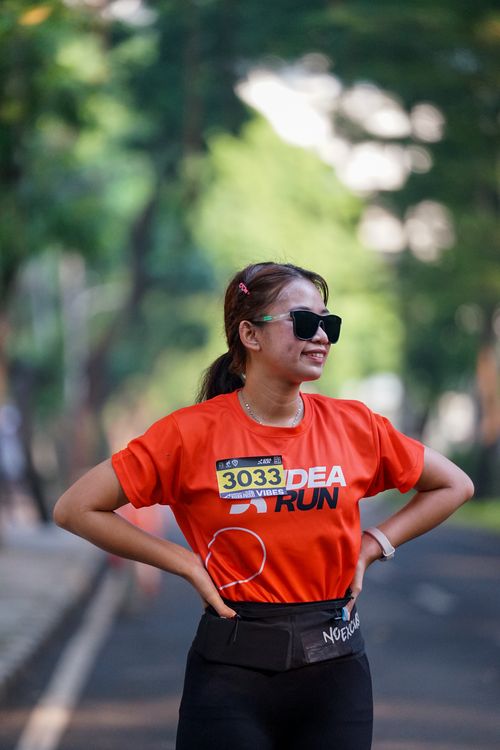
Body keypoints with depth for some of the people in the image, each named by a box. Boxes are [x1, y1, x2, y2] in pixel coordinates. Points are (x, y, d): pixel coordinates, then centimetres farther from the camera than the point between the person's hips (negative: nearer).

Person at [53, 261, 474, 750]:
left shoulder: (354, 425, 2)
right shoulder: (193, 432, -7)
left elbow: (454, 486, 17)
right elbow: (76, 509, -4)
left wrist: (373, 545, 5)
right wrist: (186, 564, -6)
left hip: (336, 664, 3)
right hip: (233, 671, -3)